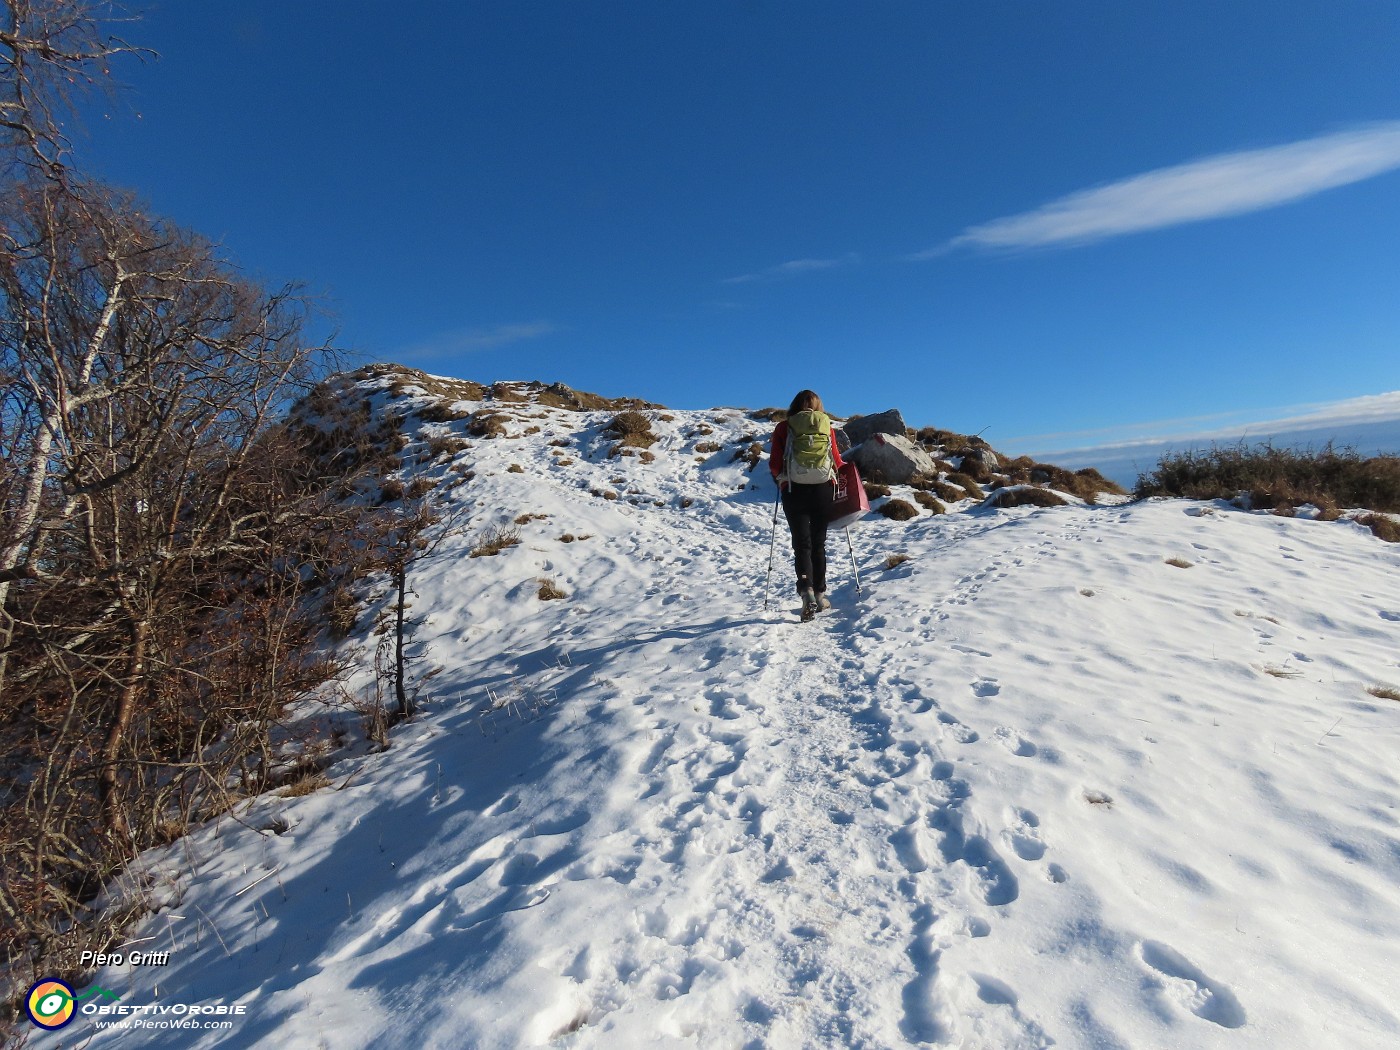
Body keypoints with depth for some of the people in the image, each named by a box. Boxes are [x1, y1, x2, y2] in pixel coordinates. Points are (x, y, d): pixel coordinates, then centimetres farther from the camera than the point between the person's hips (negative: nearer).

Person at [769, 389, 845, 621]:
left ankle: (806, 590, -18)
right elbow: (837, 461, 3)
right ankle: (820, 594, 18)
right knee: (818, 543, 13)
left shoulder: (783, 428, 0)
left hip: (794, 490, -1)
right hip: (823, 490, 1)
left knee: (801, 543, 3)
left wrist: (782, 477, 18)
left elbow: (774, 464, -2)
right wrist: (833, 474, 24)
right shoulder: (827, 427, 3)